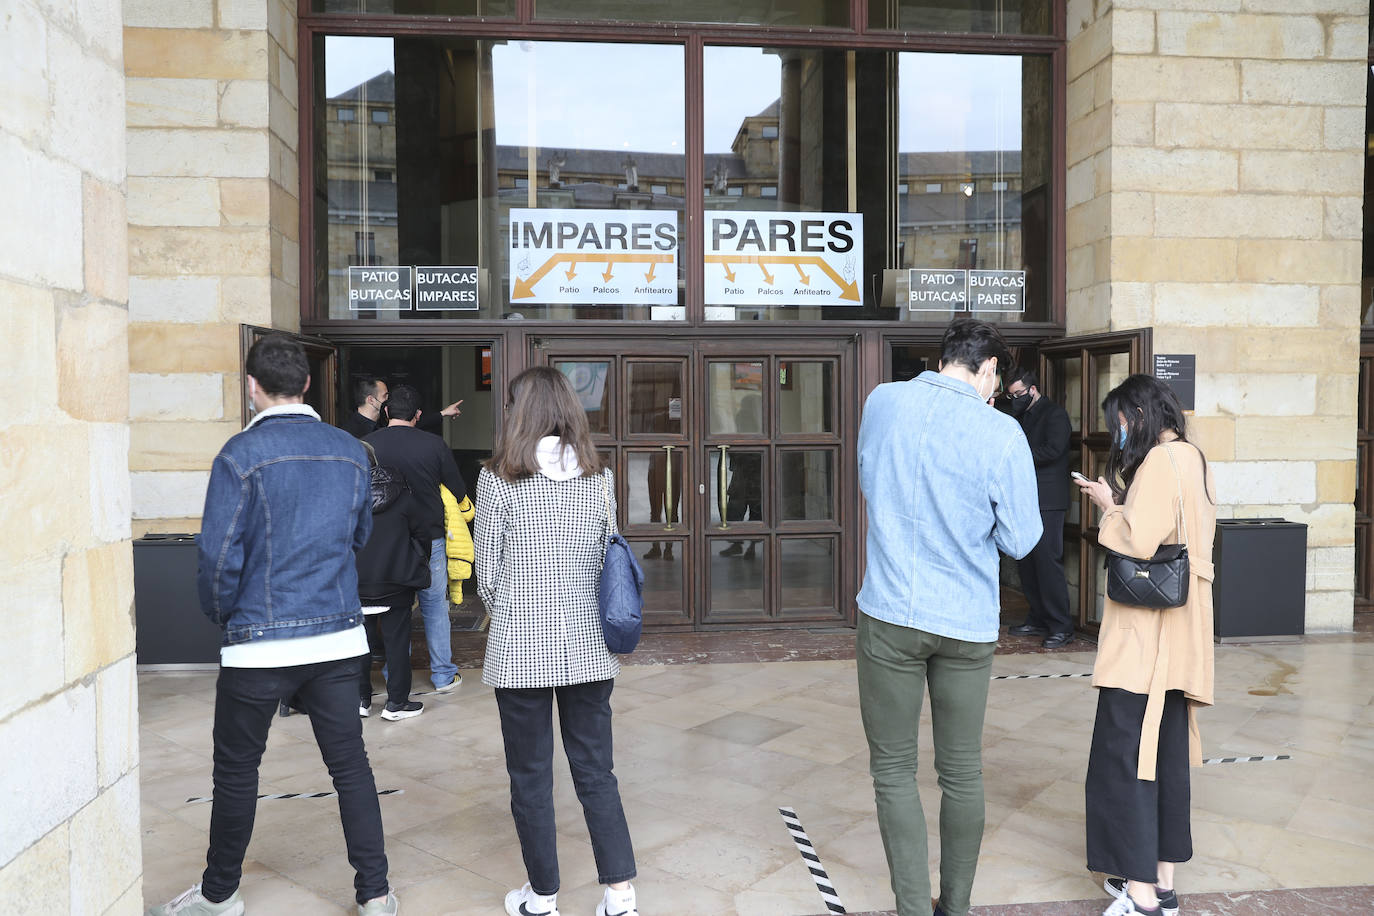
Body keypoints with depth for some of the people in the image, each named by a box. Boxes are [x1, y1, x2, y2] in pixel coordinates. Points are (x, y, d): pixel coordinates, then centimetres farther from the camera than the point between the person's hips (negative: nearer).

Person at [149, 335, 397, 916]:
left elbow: (219, 556, -12)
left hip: (260, 643, -4)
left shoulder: (242, 454, -12)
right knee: (350, 765, 11)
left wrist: (222, 615, 5)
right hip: (338, 634, 4)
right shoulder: (350, 451, 2)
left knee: (236, 770, 14)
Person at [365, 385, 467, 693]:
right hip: (430, 538, -1)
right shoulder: (434, 444, -9)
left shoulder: (366, 445, -6)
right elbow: (458, 492, -2)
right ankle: (444, 675, 18)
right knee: (435, 605, 11)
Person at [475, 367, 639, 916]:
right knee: (596, 772, 13)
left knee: (531, 778, 10)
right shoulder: (599, 478, 2)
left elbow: (487, 571, -3)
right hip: (588, 646, 3)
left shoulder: (499, 479, -7)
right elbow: (609, 561, 7)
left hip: (520, 649, -3)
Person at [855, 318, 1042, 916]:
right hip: (968, 624, 0)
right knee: (962, 772, 14)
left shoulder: (882, 401, -2)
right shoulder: (1002, 434, -11)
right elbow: (1020, 541, -2)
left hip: (890, 616, 0)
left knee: (893, 769, 9)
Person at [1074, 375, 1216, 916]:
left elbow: (1136, 542, -22)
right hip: (1179, 636, 10)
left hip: (1145, 633, -10)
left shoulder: (1158, 461, -16)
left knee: (1123, 754, -4)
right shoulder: (1193, 458, 13)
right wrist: (1119, 503, 9)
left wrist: (1108, 507, -5)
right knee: (1166, 751, 14)